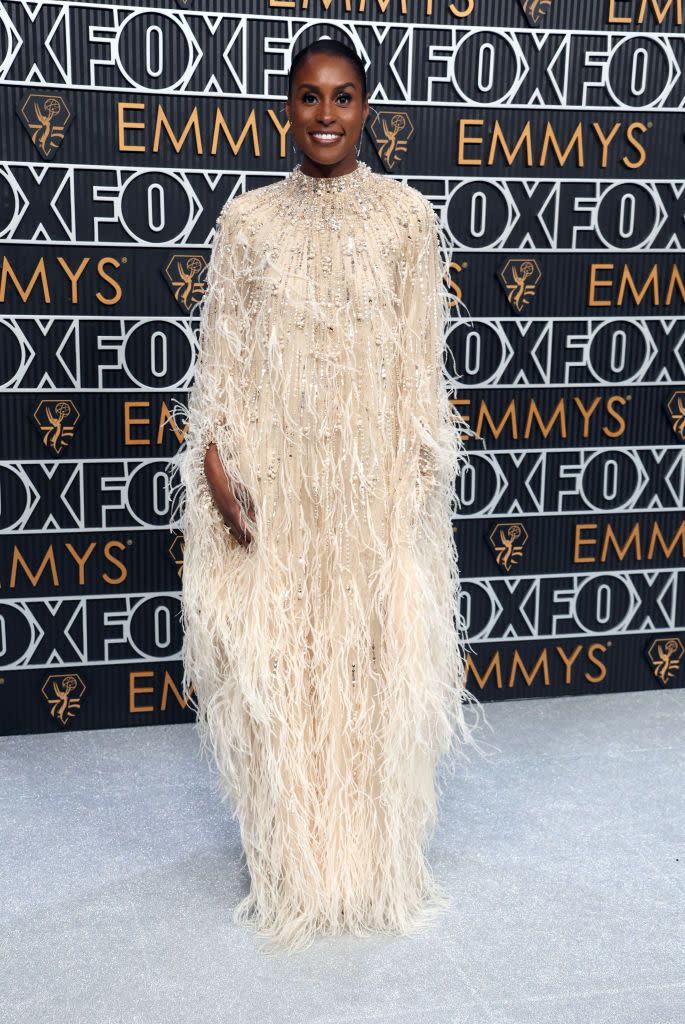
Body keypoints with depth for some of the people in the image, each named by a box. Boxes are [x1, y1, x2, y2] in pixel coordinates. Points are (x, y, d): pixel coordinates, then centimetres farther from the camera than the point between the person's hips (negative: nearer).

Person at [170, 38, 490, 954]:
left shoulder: (407, 216, 3)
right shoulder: (247, 219, 5)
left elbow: (423, 356, 2)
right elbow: (222, 358, 3)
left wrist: (425, 472, -5)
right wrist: (215, 465, -8)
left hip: (375, 476, 0)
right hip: (275, 476, 1)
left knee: (380, 659, 5)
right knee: (274, 667, 4)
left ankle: (377, 864, 24)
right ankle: (293, 869, 22)